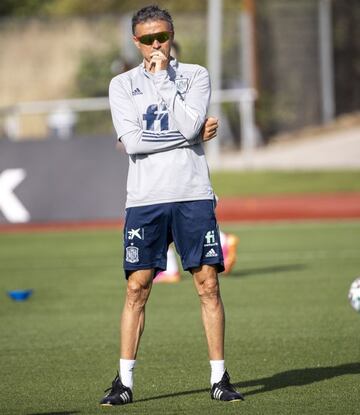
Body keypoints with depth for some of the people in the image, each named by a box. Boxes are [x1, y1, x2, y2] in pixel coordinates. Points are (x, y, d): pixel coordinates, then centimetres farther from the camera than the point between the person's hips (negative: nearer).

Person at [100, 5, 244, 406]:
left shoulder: (195, 75, 8)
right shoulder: (122, 84, 8)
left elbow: (188, 124, -9)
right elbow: (132, 141, -6)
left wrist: (163, 77, -6)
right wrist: (191, 137, -6)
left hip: (193, 195, 0)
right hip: (145, 198, 0)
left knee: (208, 285, -2)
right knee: (137, 288, -3)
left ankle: (219, 376, 4)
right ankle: (124, 380, 2)